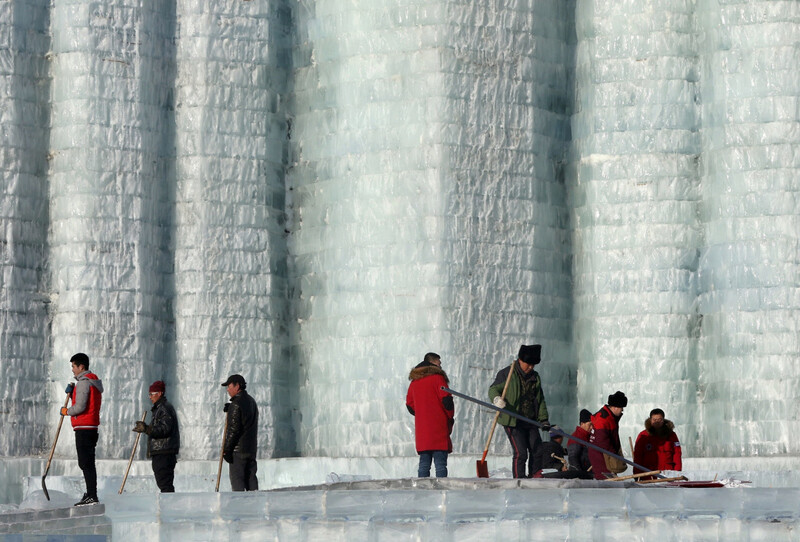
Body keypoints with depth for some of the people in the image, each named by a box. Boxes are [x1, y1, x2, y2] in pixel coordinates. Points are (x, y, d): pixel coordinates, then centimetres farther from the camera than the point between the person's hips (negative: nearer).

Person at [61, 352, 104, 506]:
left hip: (84, 428, -10)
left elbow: (80, 407, -19)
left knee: (86, 463, -11)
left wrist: (66, 411, -2)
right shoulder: (94, 381, 20)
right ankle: (90, 494, 17)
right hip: (91, 427, 10)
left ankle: (92, 496, -14)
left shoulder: (84, 382, -12)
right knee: (86, 462, 14)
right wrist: (72, 392, 13)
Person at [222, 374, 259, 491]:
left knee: (236, 478, -6)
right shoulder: (251, 401, 15)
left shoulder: (236, 404, -13)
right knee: (251, 477, 10)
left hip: (238, 449, -8)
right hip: (252, 448, 9)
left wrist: (226, 449, -14)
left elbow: (234, 429, -17)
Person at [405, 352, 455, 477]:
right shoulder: (437, 378, -4)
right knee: (440, 463, -8)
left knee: (424, 464, 6)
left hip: (421, 428, 6)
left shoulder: (414, 382, 15)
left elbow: (410, 405, 16)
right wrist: (450, 417, 5)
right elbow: (446, 400, -10)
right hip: (439, 427, -6)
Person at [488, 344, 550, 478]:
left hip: (531, 422, 6)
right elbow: (493, 389, -4)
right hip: (513, 422, -6)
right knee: (521, 453, -13)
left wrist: (543, 419, 14)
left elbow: (540, 399, 20)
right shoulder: (507, 374, -3)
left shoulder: (535, 377, 16)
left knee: (537, 451, 5)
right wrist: (496, 398, -27)